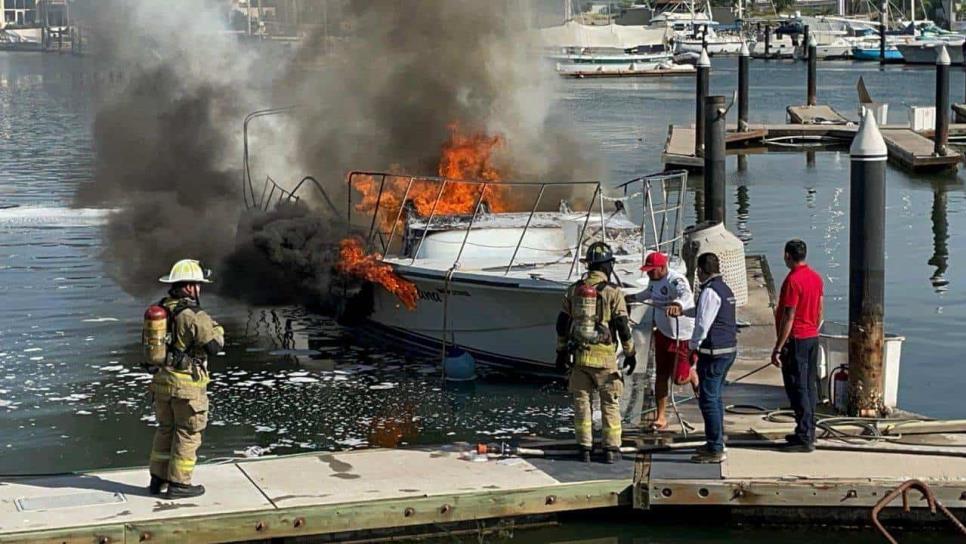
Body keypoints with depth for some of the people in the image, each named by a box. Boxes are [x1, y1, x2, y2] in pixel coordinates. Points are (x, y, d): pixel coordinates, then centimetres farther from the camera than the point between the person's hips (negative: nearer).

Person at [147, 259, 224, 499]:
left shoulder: (159, 309, 5)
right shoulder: (194, 315, -19)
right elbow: (214, 345, -13)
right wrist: (216, 327, 5)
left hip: (161, 379, 7)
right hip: (187, 383, -7)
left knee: (166, 429, 19)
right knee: (187, 433, 4)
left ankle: (158, 479, 24)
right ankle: (178, 484, 7)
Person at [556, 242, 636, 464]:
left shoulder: (574, 290, 5)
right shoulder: (613, 292, -7)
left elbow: (562, 323, 8)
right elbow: (622, 326, -8)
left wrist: (561, 351, 16)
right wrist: (630, 353, 2)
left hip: (579, 354, 3)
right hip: (604, 356, -3)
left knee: (581, 400, 10)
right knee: (610, 402, 7)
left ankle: (584, 447, 9)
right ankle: (611, 448, 7)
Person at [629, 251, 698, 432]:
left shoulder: (676, 280, -25)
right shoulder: (654, 281, 3)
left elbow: (686, 295, -47)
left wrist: (677, 305, -68)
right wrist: (633, 298, 43)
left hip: (682, 334, -8)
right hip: (663, 333, 8)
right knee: (661, 375, 7)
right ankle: (661, 418, 14)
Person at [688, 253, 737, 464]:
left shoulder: (710, 291, -17)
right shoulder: (725, 289, 13)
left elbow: (703, 324, -18)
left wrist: (693, 344, -4)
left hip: (713, 352, -10)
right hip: (729, 349, 10)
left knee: (709, 400, -5)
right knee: (715, 397, 19)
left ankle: (715, 450, -4)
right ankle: (715, 443, 28)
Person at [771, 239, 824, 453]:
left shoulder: (793, 280, -19)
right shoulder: (816, 277, 8)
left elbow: (789, 317, -20)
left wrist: (778, 348, -17)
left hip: (796, 339, -9)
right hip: (813, 338, 9)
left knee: (797, 388, -5)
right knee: (810, 386, 13)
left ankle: (805, 437, -6)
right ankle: (808, 432, 21)